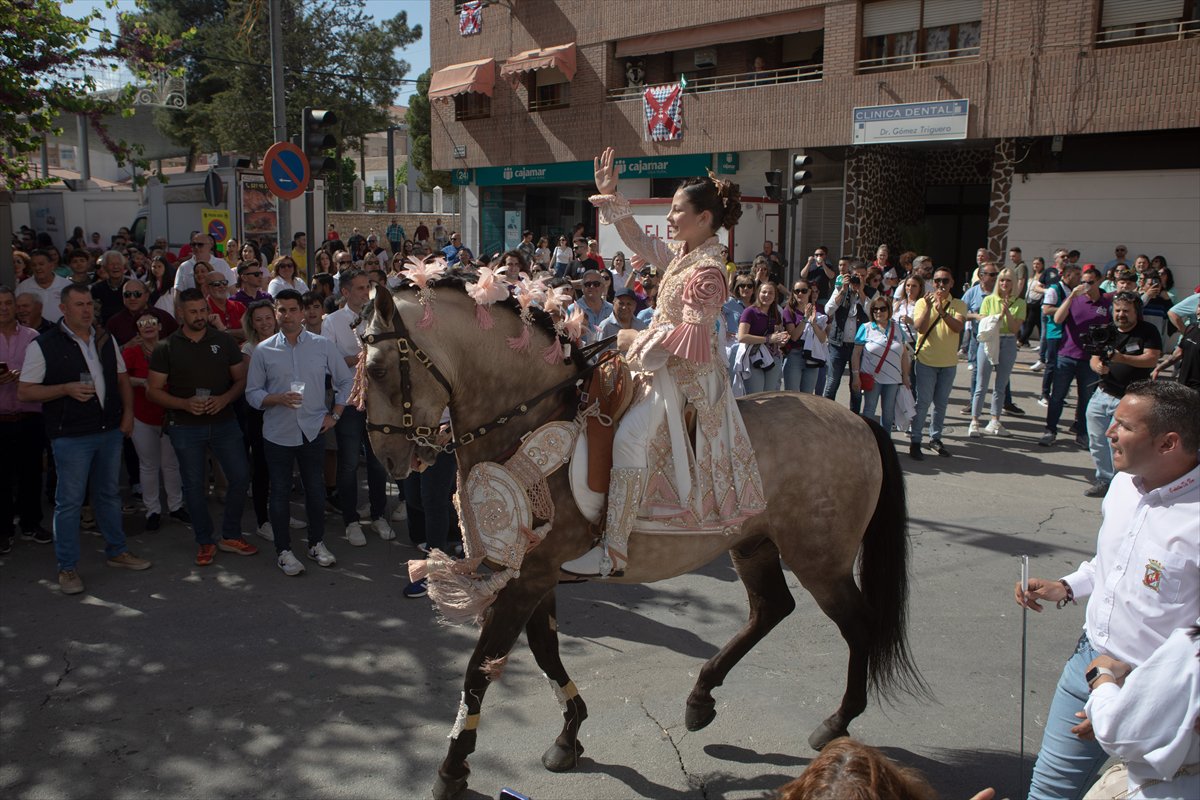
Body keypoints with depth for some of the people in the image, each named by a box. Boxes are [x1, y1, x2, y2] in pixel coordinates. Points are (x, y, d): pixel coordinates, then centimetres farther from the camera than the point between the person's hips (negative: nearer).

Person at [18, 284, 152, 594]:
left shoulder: (106, 340, 8)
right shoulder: (44, 345, -8)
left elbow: (122, 378, 17)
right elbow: (24, 392, -8)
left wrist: (128, 413, 5)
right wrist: (66, 389, -20)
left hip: (110, 430, 5)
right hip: (71, 437, -5)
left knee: (109, 494, 17)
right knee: (69, 502, 2)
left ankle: (117, 551, 31)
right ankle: (67, 567, 14)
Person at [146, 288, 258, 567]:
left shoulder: (224, 341, 2)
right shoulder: (167, 348, -2)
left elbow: (241, 379, 5)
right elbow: (153, 391, -2)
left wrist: (225, 399, -15)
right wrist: (185, 404, -18)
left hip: (224, 422, 1)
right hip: (185, 427, -1)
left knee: (240, 477, 1)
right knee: (194, 485, 7)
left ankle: (231, 535, 19)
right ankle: (204, 542, 22)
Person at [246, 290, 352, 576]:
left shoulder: (322, 345, 1)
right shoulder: (263, 351, 0)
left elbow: (346, 381, 9)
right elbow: (252, 393, 1)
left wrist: (334, 414, 3)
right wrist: (278, 398, -17)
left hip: (313, 431, 1)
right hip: (277, 434, -1)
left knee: (315, 489, 10)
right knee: (280, 493, 6)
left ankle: (317, 543, 27)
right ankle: (284, 550, 20)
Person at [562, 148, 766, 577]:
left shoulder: (706, 269, -19)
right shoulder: (681, 253, 10)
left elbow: (693, 334, -25)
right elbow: (639, 242, 21)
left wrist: (639, 339, -17)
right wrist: (611, 196, 15)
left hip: (688, 375, -11)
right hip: (667, 366, 11)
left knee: (630, 434, -28)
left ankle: (612, 550, -28)